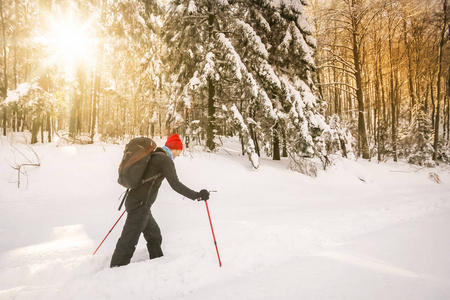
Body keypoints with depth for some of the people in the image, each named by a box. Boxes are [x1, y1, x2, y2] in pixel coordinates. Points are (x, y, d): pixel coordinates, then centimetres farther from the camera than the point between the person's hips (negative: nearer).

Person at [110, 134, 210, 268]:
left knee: (154, 235, 18)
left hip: (134, 200, 10)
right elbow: (175, 184, -21)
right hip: (140, 205, -10)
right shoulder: (166, 159, -12)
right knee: (128, 241, -4)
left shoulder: (152, 155, 15)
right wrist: (197, 195, -18)